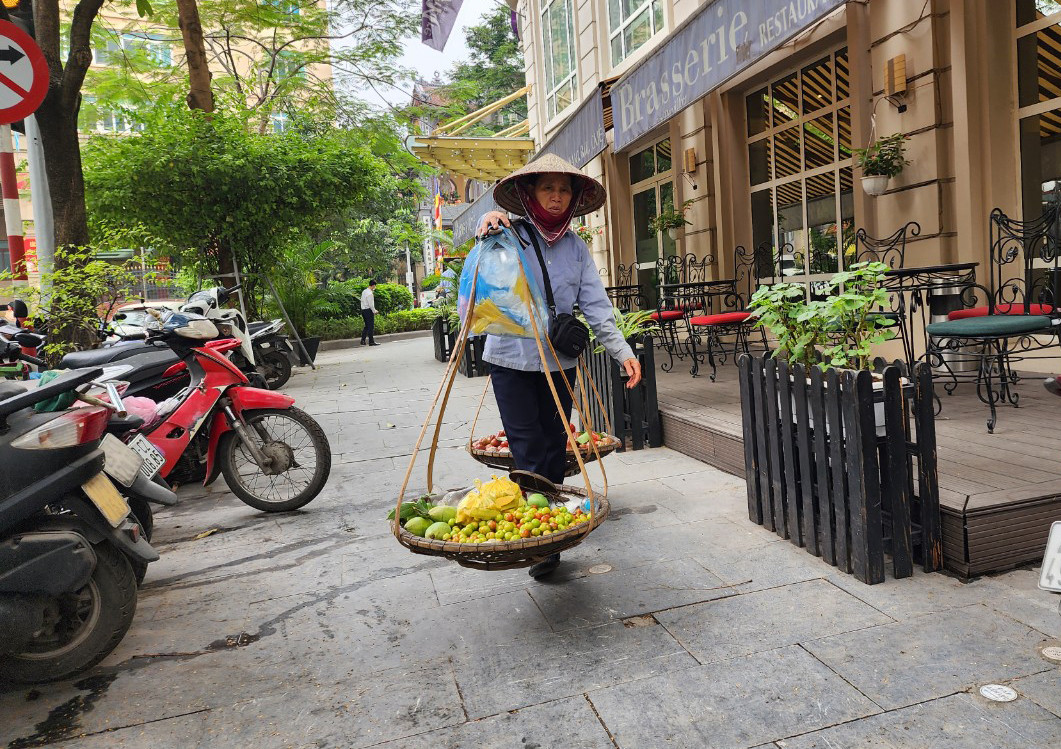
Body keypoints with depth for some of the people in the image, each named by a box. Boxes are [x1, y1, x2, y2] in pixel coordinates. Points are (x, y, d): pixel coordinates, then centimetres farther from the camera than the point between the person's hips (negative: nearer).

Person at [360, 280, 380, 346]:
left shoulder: (364, 292, 12)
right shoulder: (370, 293, -17)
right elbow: (370, 304, -19)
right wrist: (374, 311, -8)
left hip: (363, 310, 9)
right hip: (368, 310, -9)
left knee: (366, 326, 15)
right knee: (371, 326, -2)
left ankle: (362, 341, 11)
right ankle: (371, 342, 1)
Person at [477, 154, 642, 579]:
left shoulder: (576, 246, 7)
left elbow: (595, 305, 0)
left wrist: (622, 351, -12)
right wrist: (486, 237, -26)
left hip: (560, 362, 4)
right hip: (512, 360, -3)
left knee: (555, 448, 10)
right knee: (529, 451, -5)